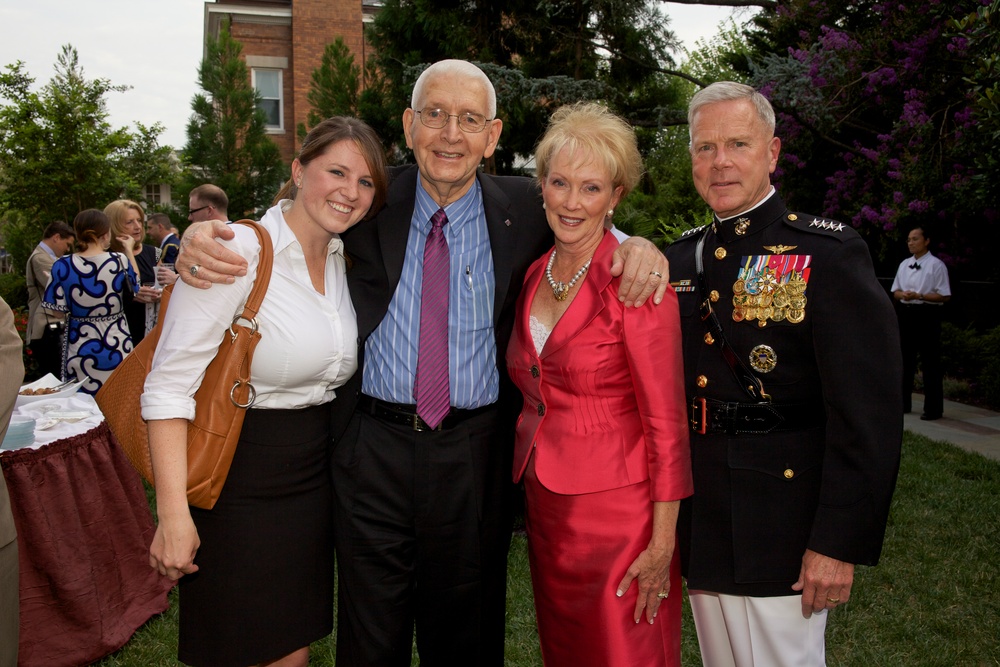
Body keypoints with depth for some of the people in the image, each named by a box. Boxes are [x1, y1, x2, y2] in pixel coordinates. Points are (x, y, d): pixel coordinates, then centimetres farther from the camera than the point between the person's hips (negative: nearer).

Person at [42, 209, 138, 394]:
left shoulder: (62, 266, -8)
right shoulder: (120, 261, -9)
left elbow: (57, 310, -3)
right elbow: (136, 285, 12)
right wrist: (129, 251, 20)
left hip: (79, 350, 0)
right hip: (117, 348, 0)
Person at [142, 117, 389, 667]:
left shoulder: (342, 260, 6)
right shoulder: (239, 251, -17)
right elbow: (168, 385, -19)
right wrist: (174, 513, -22)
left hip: (314, 478, 6)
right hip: (238, 482, -6)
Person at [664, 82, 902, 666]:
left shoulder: (829, 255, -11)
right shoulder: (681, 260, 8)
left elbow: (868, 414, -15)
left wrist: (840, 544, -17)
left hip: (779, 539, -6)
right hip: (699, 534, 6)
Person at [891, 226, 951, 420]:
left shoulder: (936, 265, -8)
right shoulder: (904, 264, 11)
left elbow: (944, 296, -10)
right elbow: (895, 291, 15)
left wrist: (919, 296, -20)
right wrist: (903, 295, -8)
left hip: (926, 315, -6)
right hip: (905, 314, 6)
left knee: (930, 362, -1)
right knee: (904, 359, 13)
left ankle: (933, 408, 6)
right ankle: (903, 403, 24)